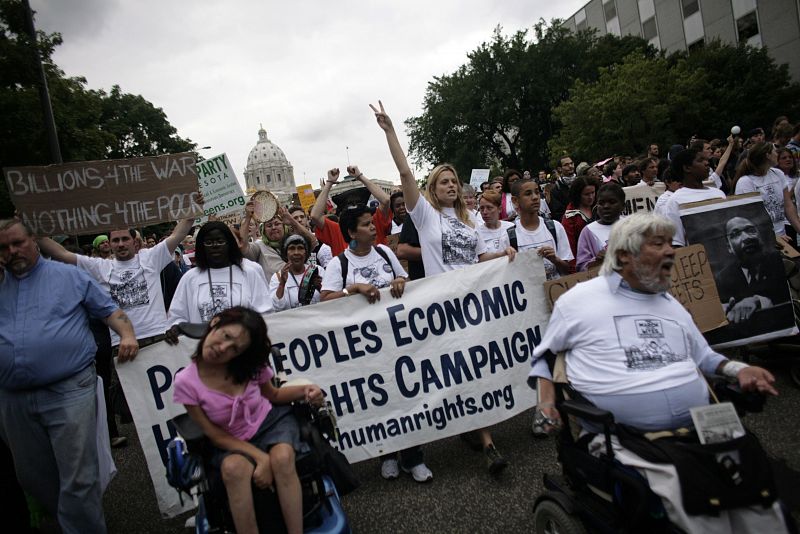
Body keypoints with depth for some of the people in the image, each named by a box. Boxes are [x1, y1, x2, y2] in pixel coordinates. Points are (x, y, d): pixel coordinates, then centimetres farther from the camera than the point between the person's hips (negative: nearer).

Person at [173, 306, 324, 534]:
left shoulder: (251, 365, -13)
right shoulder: (186, 383, -17)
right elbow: (215, 435, -11)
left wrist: (305, 390, -14)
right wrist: (261, 458, -24)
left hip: (273, 421, 1)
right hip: (234, 442, -1)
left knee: (282, 458, -33)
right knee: (233, 468, -36)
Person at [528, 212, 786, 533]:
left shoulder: (671, 304, 20)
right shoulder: (578, 300, 3)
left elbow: (703, 356, 29)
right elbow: (542, 355, 13)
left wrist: (738, 369, 9)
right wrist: (545, 393, -5)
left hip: (700, 432, 6)